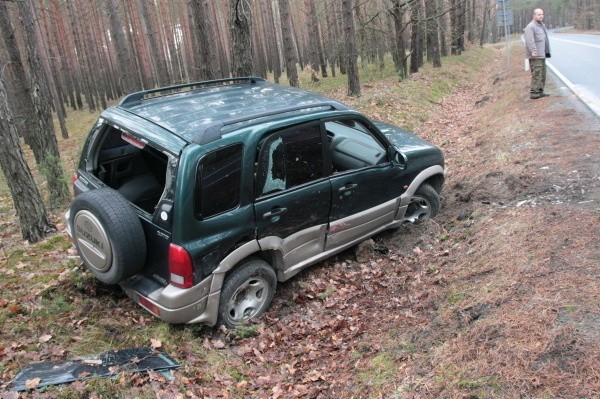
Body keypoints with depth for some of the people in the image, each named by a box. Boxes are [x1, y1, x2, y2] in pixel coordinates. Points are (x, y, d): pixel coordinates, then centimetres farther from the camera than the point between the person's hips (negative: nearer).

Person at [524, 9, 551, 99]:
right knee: (536, 74, -13)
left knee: (542, 74, 12)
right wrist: (533, 51, -34)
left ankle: (540, 91, 18)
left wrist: (547, 52, 26)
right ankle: (533, 93, -12)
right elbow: (529, 40, -24)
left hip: (542, 55, 10)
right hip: (535, 56, -10)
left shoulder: (542, 25, 20)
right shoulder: (530, 27, -12)